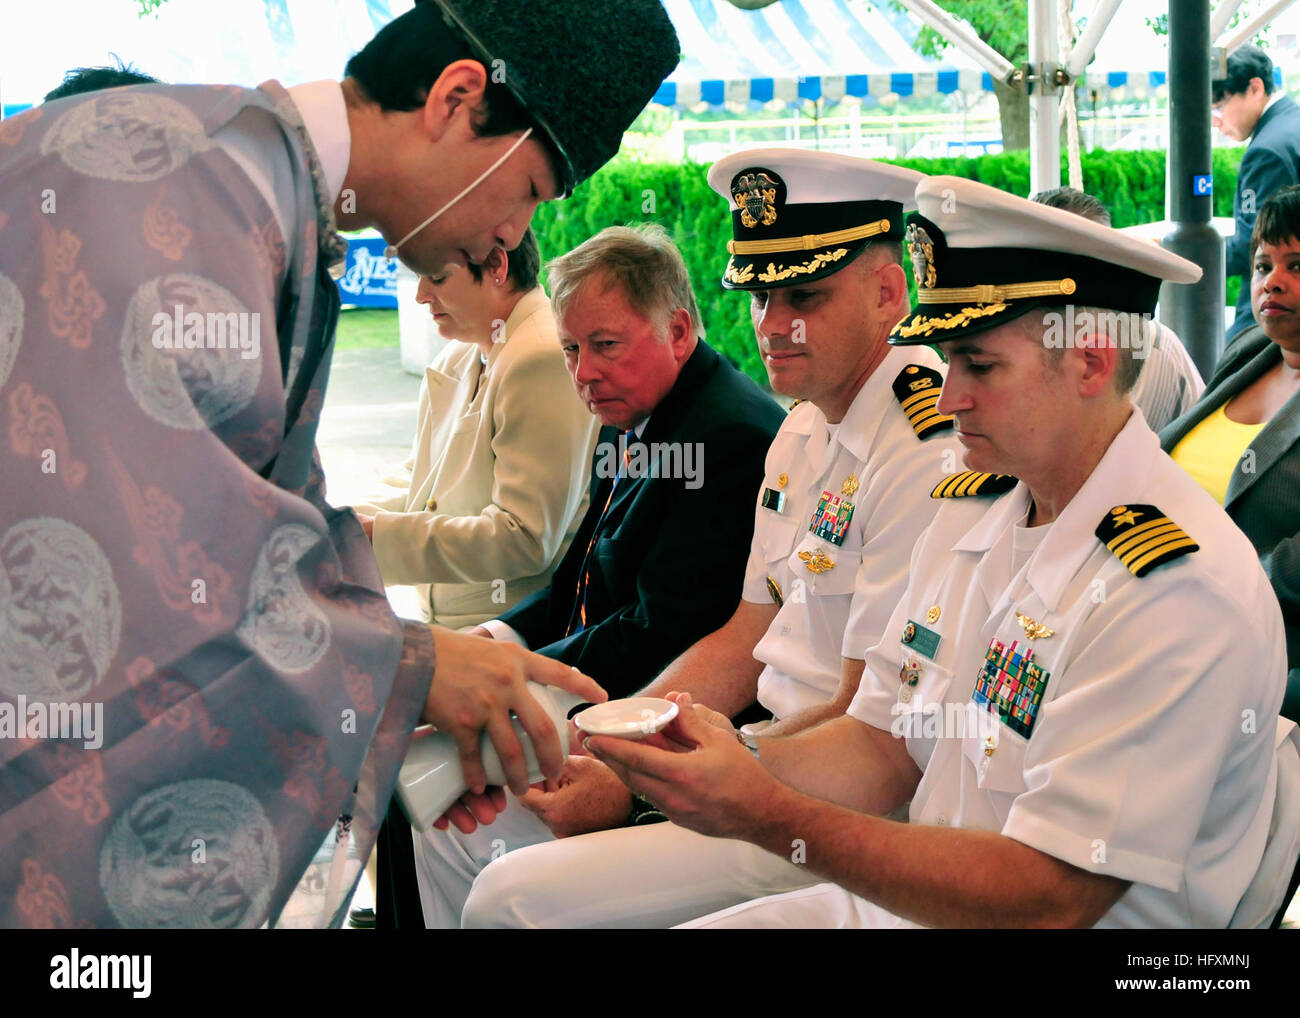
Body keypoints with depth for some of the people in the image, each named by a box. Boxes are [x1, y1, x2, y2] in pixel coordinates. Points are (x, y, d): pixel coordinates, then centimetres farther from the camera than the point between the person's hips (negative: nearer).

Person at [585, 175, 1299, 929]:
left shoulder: (1180, 591, -22)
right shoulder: (969, 508, 6)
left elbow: (1049, 900, -24)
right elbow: (886, 747, 10)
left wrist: (769, 816, -26)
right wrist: (742, 763, -11)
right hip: (905, 900, 7)